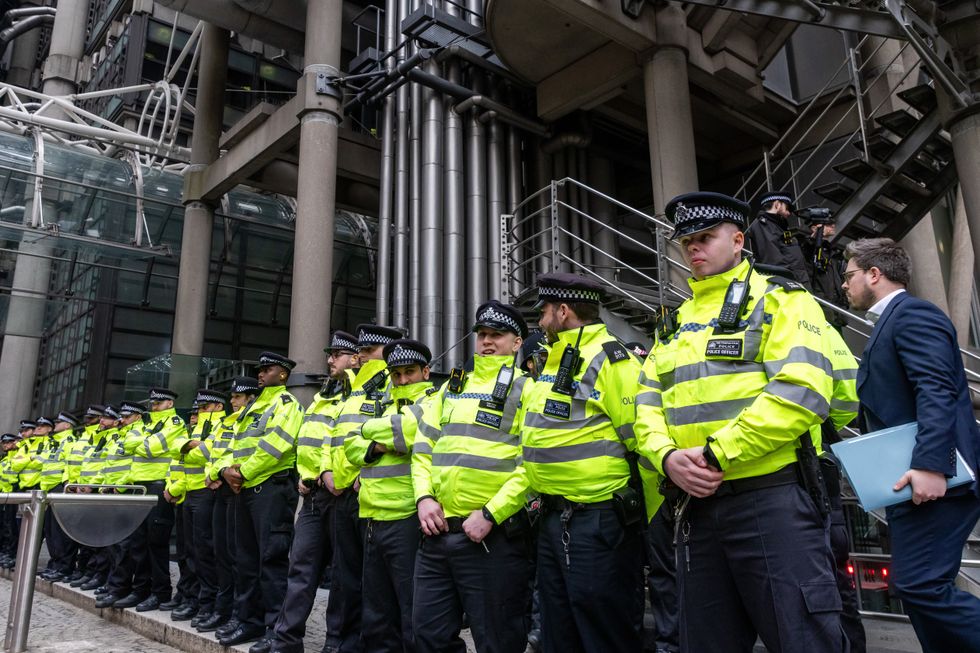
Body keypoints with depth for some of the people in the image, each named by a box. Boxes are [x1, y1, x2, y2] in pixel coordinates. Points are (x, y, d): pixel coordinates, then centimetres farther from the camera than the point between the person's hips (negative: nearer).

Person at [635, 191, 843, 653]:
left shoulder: (780, 300, -1)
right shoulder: (674, 324, 19)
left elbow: (800, 391, -16)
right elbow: (647, 406, 13)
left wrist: (716, 454, -18)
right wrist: (668, 457, -8)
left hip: (773, 499, -6)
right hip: (697, 506, 7)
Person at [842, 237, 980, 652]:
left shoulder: (912, 313, -9)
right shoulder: (892, 322, 23)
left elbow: (937, 392, -22)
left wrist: (929, 465, -30)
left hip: (929, 477, -11)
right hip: (910, 479, 11)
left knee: (921, 586, -14)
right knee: (918, 588, 11)